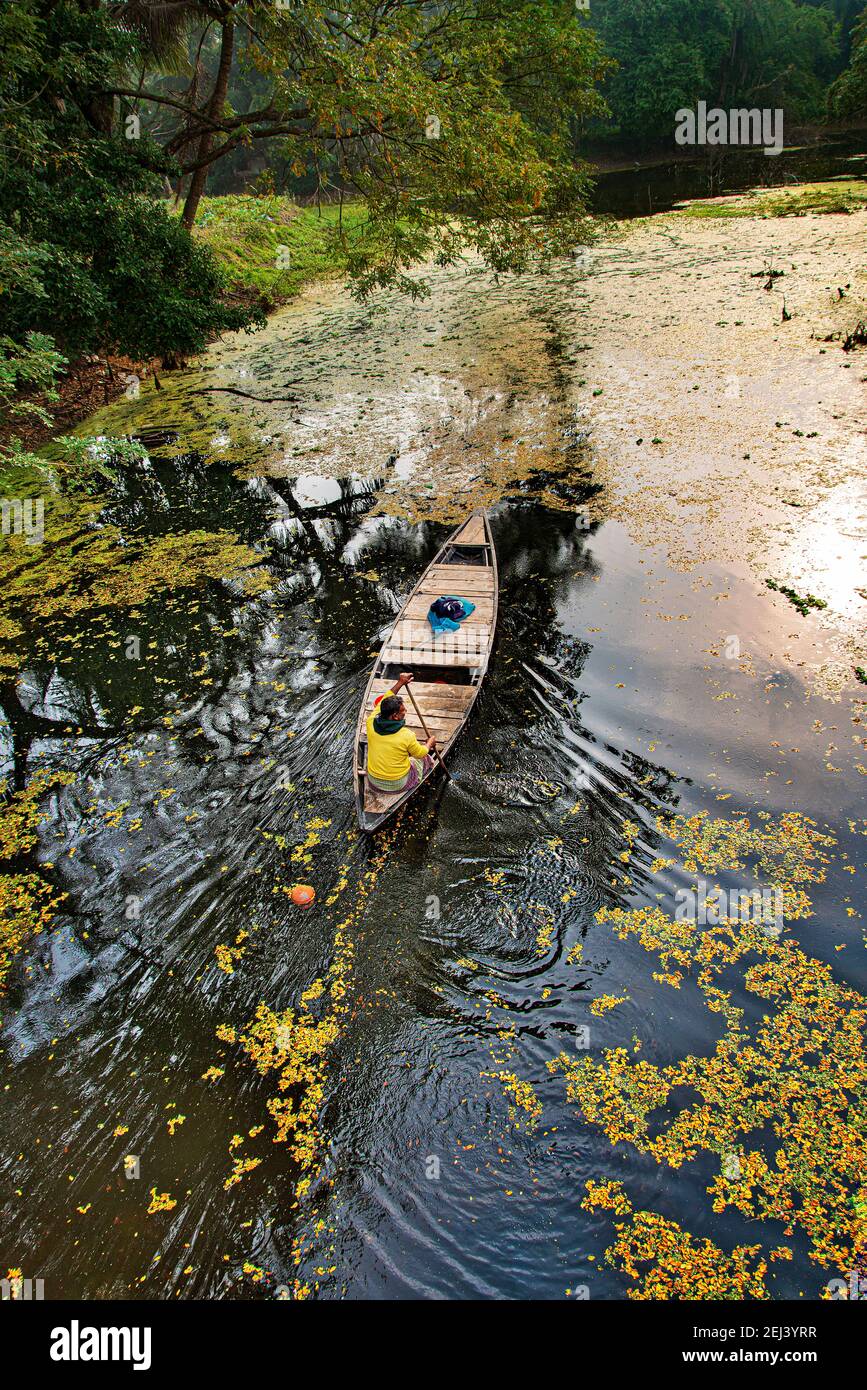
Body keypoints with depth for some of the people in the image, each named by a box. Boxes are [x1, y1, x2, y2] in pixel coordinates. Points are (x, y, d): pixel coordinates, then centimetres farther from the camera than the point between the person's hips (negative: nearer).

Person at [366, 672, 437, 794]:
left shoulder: (371, 723, -18)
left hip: (374, 782, 4)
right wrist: (429, 743, 13)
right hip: (399, 785, -4)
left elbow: (383, 702, 0)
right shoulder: (406, 735, -27)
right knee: (425, 758, 20)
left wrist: (400, 683, 3)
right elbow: (420, 753, -7)